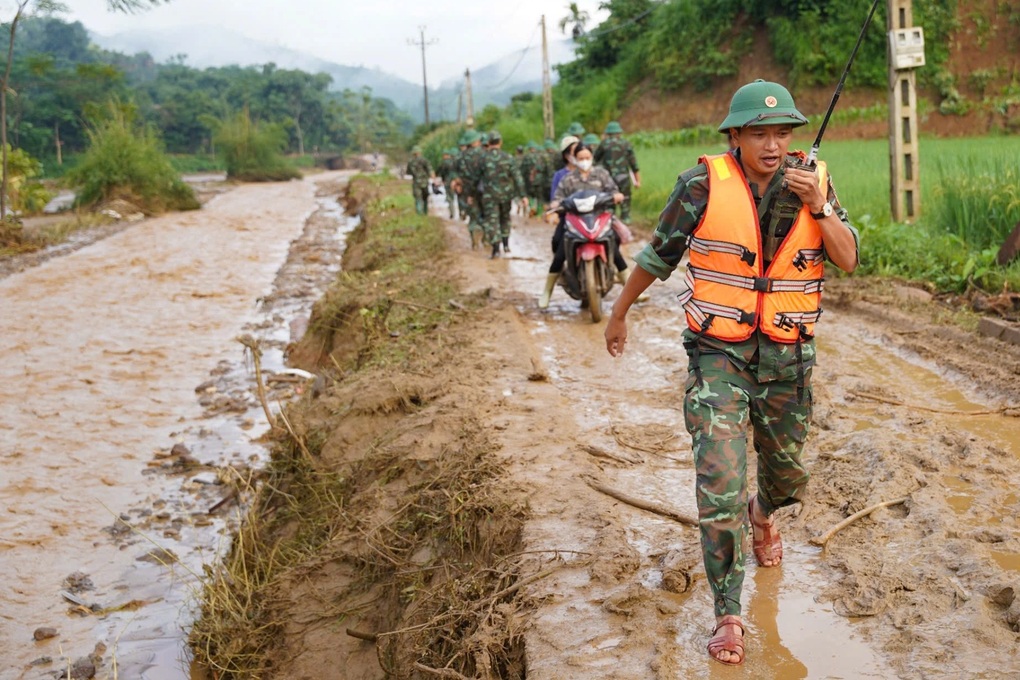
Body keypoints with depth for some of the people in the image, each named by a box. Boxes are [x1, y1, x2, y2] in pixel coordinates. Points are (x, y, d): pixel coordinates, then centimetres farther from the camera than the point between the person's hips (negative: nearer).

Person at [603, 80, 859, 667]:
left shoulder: (814, 182, -1)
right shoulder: (705, 185, -10)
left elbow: (848, 260, -7)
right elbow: (659, 254, 3)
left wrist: (818, 206, -23)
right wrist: (619, 312, 12)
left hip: (788, 359, 4)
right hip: (719, 354, -3)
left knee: (787, 474, 22)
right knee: (720, 489, -11)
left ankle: (762, 515, 59)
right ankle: (729, 617, 3)